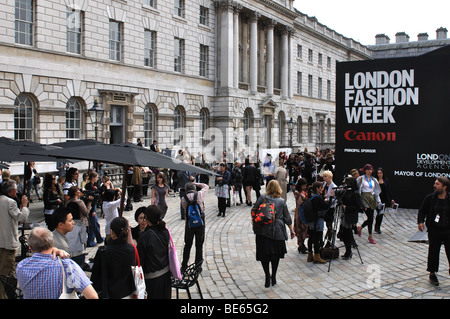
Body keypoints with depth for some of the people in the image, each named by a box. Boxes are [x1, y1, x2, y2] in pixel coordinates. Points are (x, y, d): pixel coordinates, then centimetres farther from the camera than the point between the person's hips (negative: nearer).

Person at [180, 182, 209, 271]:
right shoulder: (199, 194, -5)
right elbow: (206, 186, 11)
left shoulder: (183, 199, -1)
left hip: (189, 222, 1)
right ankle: (197, 266, 14)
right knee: (199, 245, 9)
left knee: (187, 245, 14)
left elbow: (185, 209, 5)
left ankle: (184, 265, 21)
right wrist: (196, 184, 15)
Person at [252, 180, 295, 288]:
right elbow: (287, 218, 5)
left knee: (264, 255, 6)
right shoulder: (281, 202, -1)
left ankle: (267, 276, -7)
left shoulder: (261, 199, -4)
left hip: (263, 231, -1)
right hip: (277, 231, 1)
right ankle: (273, 277, 20)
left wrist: (254, 226, 14)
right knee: (276, 255, 15)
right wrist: (292, 231, 17)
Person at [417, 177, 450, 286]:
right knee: (433, 253, 8)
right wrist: (420, 221, -12)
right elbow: (422, 211, 5)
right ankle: (432, 274, 25)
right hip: (434, 231, 0)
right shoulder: (429, 198, -2)